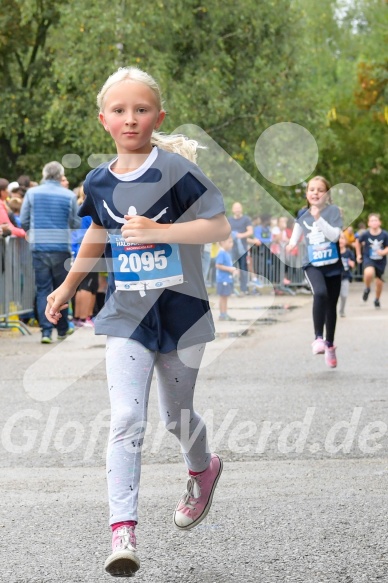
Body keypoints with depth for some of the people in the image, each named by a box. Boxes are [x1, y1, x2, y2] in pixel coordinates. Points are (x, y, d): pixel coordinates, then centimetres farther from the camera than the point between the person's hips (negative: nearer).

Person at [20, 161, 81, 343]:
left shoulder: (32, 193, 0)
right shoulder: (69, 196, -3)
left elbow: (23, 221, 3)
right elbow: (76, 224, 1)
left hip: (39, 248, 0)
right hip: (61, 248, 0)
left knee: (43, 290, 4)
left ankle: (46, 330, -6)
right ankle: (62, 329, 23)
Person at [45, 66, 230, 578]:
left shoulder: (175, 168, -12)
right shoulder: (99, 182, 3)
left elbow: (220, 226, -16)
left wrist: (158, 231, -26)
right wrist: (67, 288, 25)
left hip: (181, 312, -2)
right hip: (127, 317, 3)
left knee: (176, 416, 14)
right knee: (126, 420, -11)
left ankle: (203, 469, 47)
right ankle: (123, 531, -13)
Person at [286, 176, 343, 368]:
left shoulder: (333, 211, -7)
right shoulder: (302, 215, 2)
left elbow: (334, 235, -20)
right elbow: (296, 234, 21)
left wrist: (319, 218, -26)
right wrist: (291, 245, 2)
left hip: (333, 265, 0)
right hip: (312, 265, 0)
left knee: (331, 305, 10)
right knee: (320, 294, -29)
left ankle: (329, 345, 28)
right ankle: (318, 338, -24)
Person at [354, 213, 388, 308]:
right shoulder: (365, 234, -14)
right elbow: (358, 242, 6)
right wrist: (358, 254, 10)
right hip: (368, 259, -2)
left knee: (379, 282, 11)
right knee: (369, 273, -32)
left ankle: (377, 299, 39)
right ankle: (367, 288, 0)